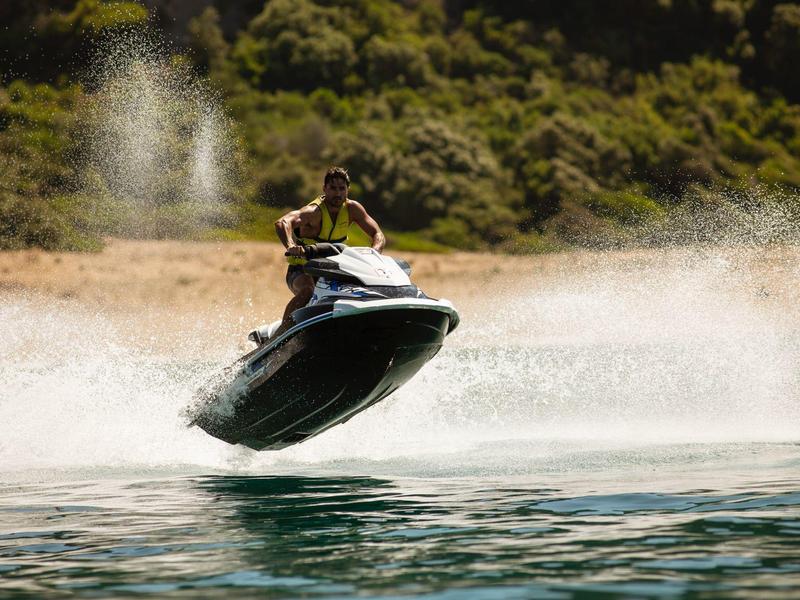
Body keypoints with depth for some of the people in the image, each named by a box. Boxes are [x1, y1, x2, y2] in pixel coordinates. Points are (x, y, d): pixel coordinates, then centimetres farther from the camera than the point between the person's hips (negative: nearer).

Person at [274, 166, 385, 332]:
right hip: (302, 271, -6)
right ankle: (279, 334, -36)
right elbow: (281, 223, -39)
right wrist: (291, 246, -60)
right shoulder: (314, 211, -22)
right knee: (307, 290, -37)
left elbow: (377, 235, -4)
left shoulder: (352, 209, -4)